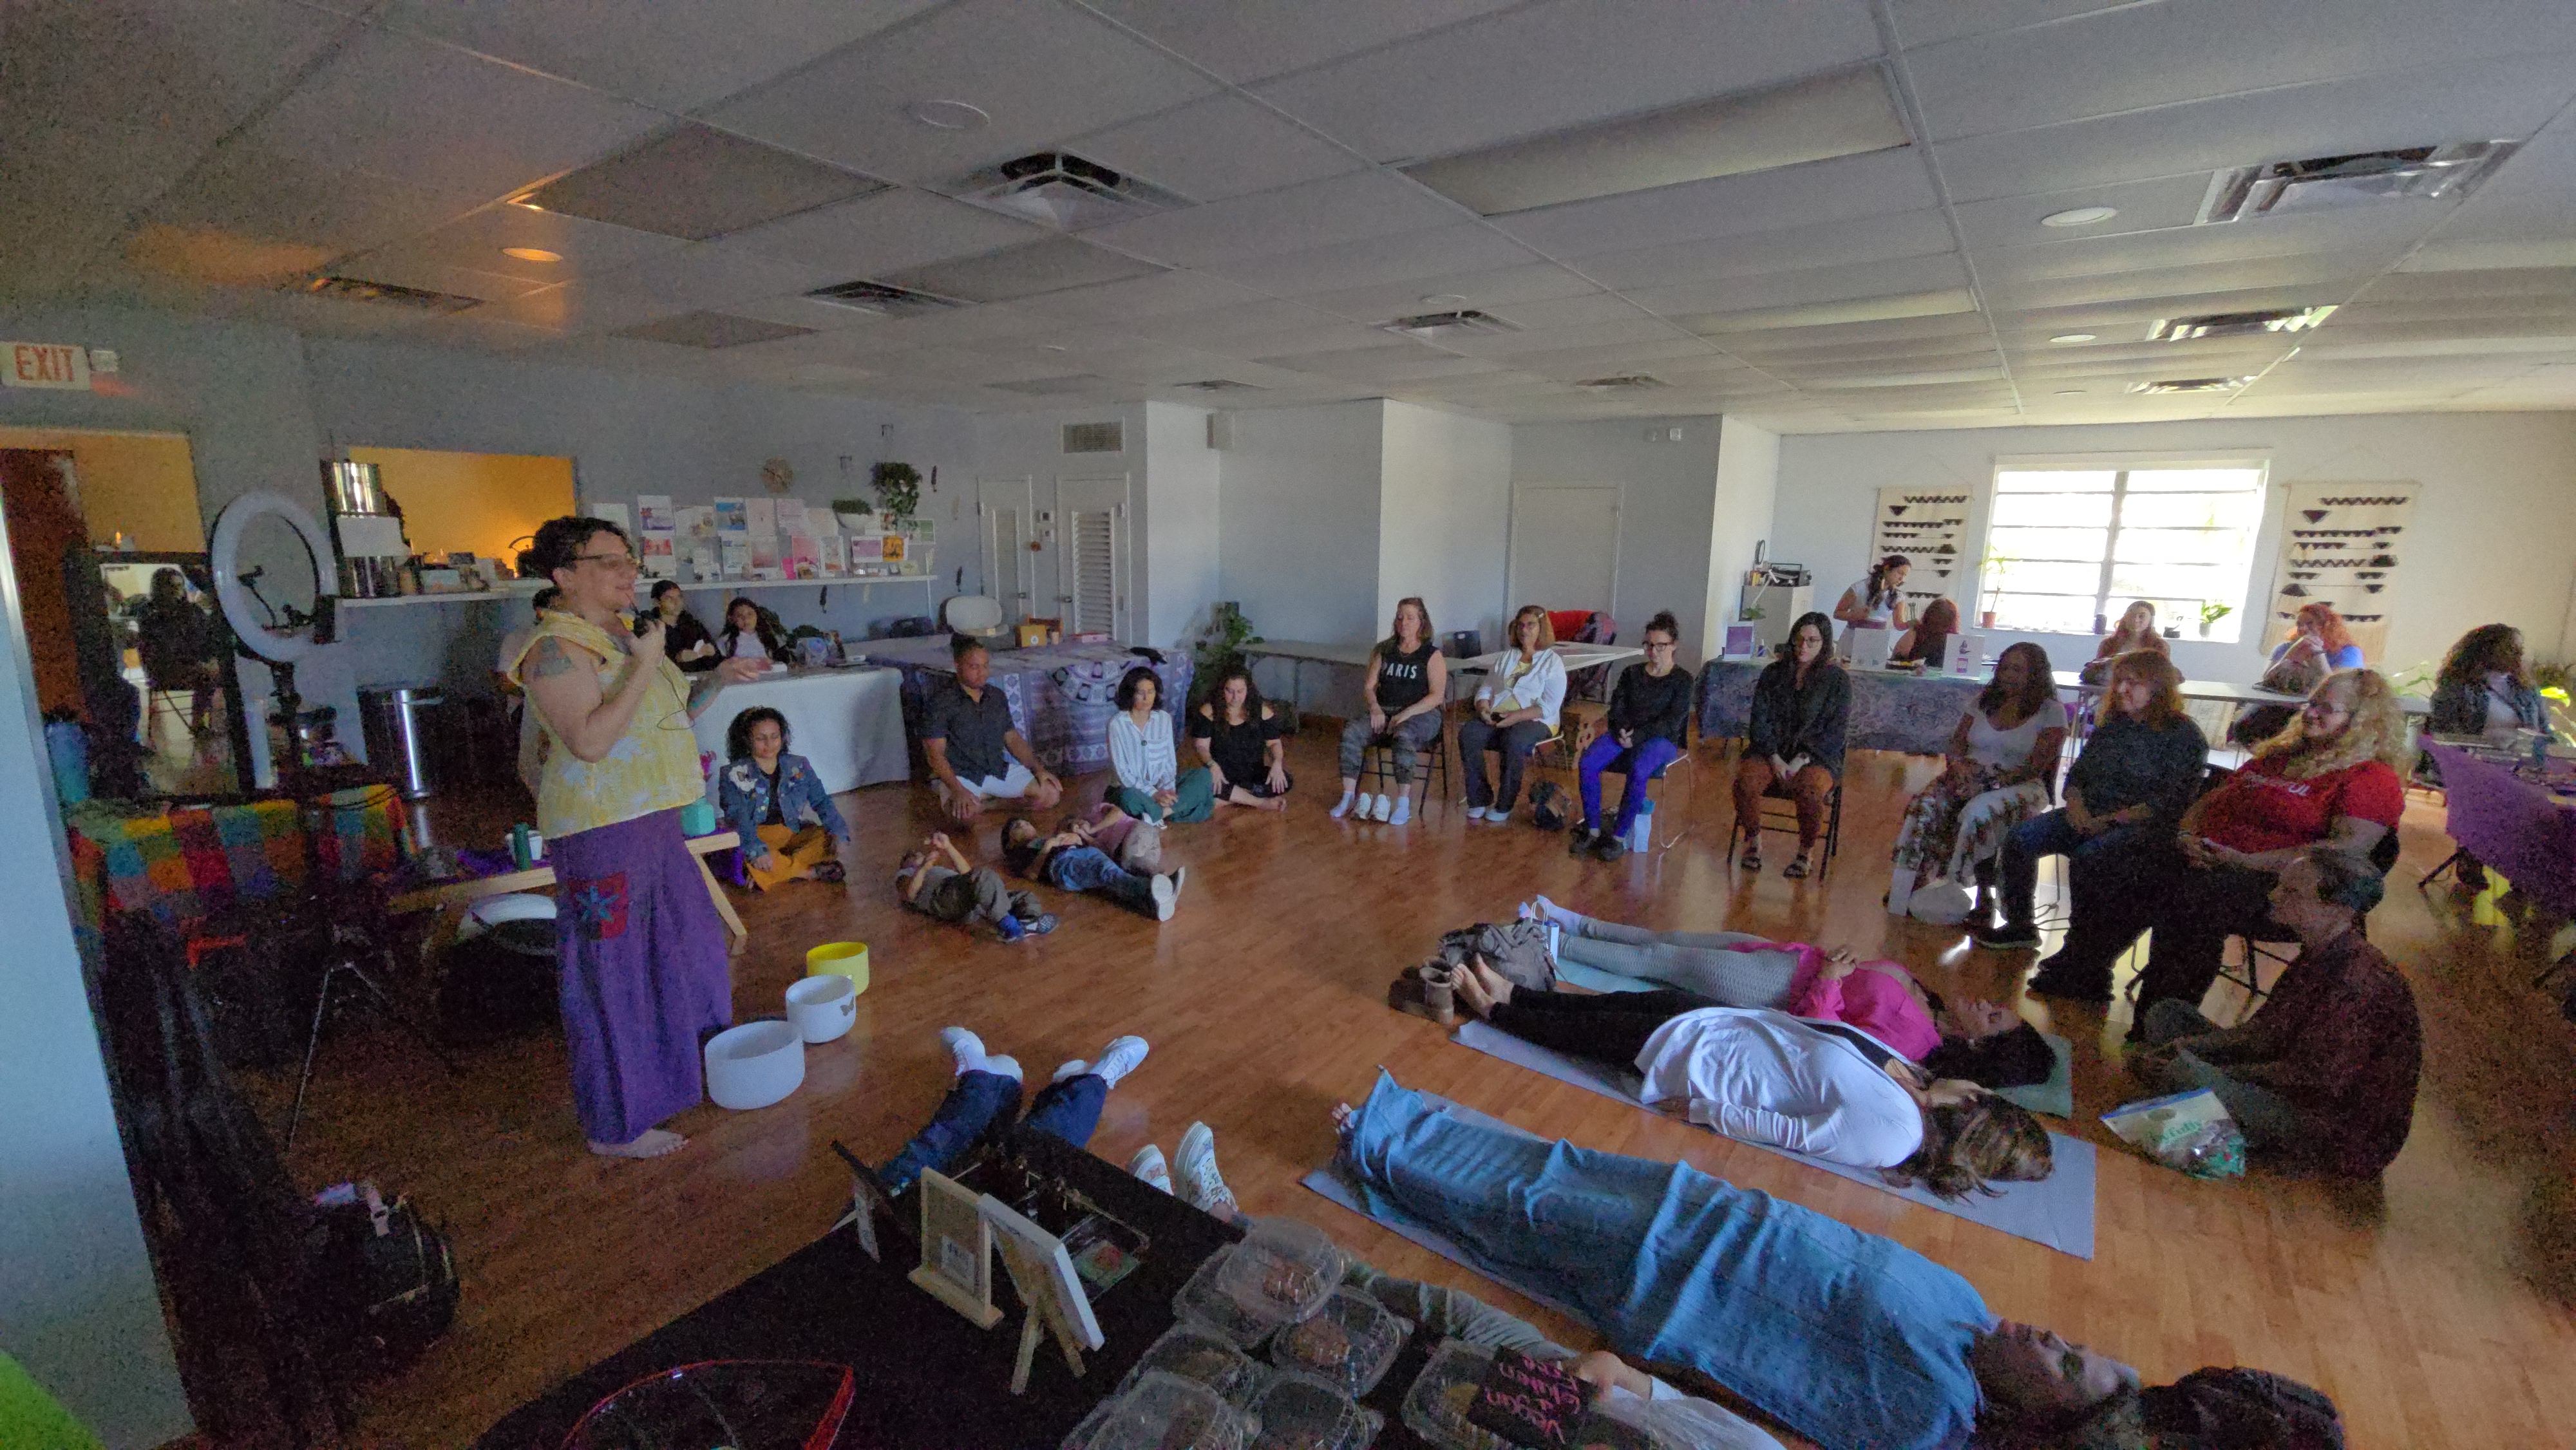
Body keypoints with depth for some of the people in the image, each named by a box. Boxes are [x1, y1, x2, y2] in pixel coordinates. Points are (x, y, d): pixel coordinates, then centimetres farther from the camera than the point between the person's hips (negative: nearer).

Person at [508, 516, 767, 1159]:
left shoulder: (625, 635, 12)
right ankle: (616, 1127, 18)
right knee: (611, 973, 2)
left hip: (653, 818, 10)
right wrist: (643, 668, -22)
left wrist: (717, 679, 7)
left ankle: (675, 1071, 41)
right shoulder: (557, 647, -16)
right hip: (600, 829, -10)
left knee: (687, 948, 21)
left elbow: (672, 713, 21)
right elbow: (588, 741, -26)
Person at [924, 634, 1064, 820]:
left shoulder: (997, 697, 9)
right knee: (967, 811, -38)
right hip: (961, 775, -5)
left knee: (1052, 793, -11)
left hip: (999, 769, 5)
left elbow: (1012, 738, 15)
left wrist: (1038, 769, 1)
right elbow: (936, 753, -13)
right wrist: (957, 790, -28)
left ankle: (987, 799, 3)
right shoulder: (941, 701, -9)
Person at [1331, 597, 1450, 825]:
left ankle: (1404, 804, -36)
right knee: (1351, 732, -24)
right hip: (1385, 713, 4)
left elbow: (1437, 696, -7)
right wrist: (1375, 708, -7)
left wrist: (1406, 714, -18)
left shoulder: (1432, 655, 2)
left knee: (1403, 736, -39)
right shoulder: (1384, 651, 16)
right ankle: (1348, 797, -23)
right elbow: (1368, 686, 14)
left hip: (1421, 715, -4)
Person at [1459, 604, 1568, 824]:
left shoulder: (1552, 662, 3)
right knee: (1467, 734, -25)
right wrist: (1483, 709, -7)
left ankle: (1504, 806, -23)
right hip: (1496, 718, 5)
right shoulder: (1506, 657, 20)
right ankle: (1479, 800, -18)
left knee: (1513, 741, -38)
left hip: (1534, 721, -4)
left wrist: (1516, 716, -21)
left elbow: (1549, 706, -9)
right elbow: (1485, 689, 16)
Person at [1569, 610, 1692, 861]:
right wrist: (1621, 731, -13)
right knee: (1587, 764, -25)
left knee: (1638, 772, -37)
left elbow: (1672, 722, -8)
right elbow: (1616, 710, 10)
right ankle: (1592, 830, -15)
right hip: (1624, 735, 4)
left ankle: (1618, 837, -23)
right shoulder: (1632, 674, 16)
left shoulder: (1682, 680, 3)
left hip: (1661, 740, -4)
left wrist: (1637, 736, -19)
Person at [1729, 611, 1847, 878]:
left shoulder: (1838, 680, 2)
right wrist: (1775, 759, -11)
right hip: (1770, 749, 2)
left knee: (1809, 792, -34)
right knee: (1745, 782, -29)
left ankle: (1806, 851, -7)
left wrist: (1801, 760, -16)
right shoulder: (1773, 674, 10)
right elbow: (1759, 720, 4)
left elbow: (1835, 731, -3)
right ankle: (1754, 842, -5)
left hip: (1817, 756, -2)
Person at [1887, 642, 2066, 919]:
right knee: (1923, 806, -28)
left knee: (1977, 814, -39)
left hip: (2019, 784, -4)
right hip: (1968, 777, 4)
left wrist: (1991, 782, -22)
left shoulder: (2051, 712, 1)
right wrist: (1957, 764, -11)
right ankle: (1903, 890, -31)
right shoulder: (1985, 698, 16)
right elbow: (1957, 742, 13)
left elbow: (2037, 766, -9)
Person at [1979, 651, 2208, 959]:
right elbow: (2078, 773, 15)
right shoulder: (2113, 726, 15)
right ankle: (2020, 926, 0)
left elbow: (2170, 801, -13)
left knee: (2085, 858, -34)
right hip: (2089, 816, 7)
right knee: (2019, 840, -13)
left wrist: (2110, 820, -18)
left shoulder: (2184, 736, -5)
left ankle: (2081, 955, -21)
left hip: (2143, 826, -7)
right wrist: (2077, 808, -5)